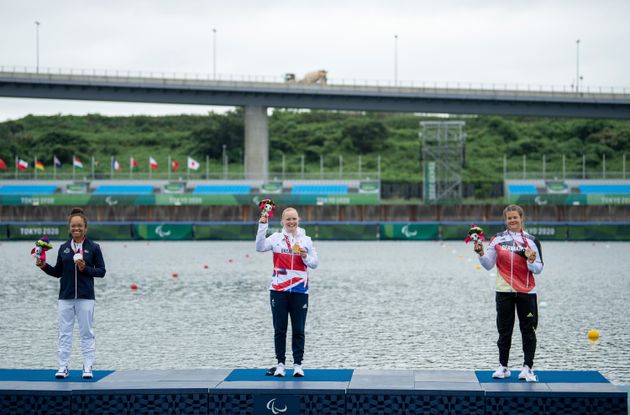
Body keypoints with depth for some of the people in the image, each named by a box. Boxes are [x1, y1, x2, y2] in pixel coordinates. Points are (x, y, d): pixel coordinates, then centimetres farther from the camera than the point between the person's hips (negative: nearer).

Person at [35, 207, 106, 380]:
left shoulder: (93, 248, 0)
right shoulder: (64, 248, 8)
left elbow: (101, 271, -1)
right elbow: (58, 272, 13)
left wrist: (85, 268, -15)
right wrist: (43, 266, -2)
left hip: (85, 297, -3)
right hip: (65, 296, 3)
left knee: (87, 333, 2)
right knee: (64, 333, 4)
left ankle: (88, 367, 7)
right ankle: (63, 367, 9)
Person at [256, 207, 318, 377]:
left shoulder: (306, 240, 7)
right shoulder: (276, 238, 4)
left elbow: (314, 263, 10)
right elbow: (260, 247, -12)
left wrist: (305, 257, -9)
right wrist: (263, 226, -18)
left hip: (299, 291, 1)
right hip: (278, 291, -1)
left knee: (298, 330, 2)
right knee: (279, 330, 2)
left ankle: (297, 364, 8)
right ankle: (280, 363, 9)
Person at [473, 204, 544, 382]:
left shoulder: (531, 240, 3)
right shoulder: (498, 239, 5)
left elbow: (538, 269, 3)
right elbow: (488, 265, 7)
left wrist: (531, 262, -17)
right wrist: (481, 253, -10)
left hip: (526, 292, -1)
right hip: (504, 291, 1)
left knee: (528, 330, 0)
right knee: (504, 331, 7)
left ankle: (527, 368, 3)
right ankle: (503, 367, 15)